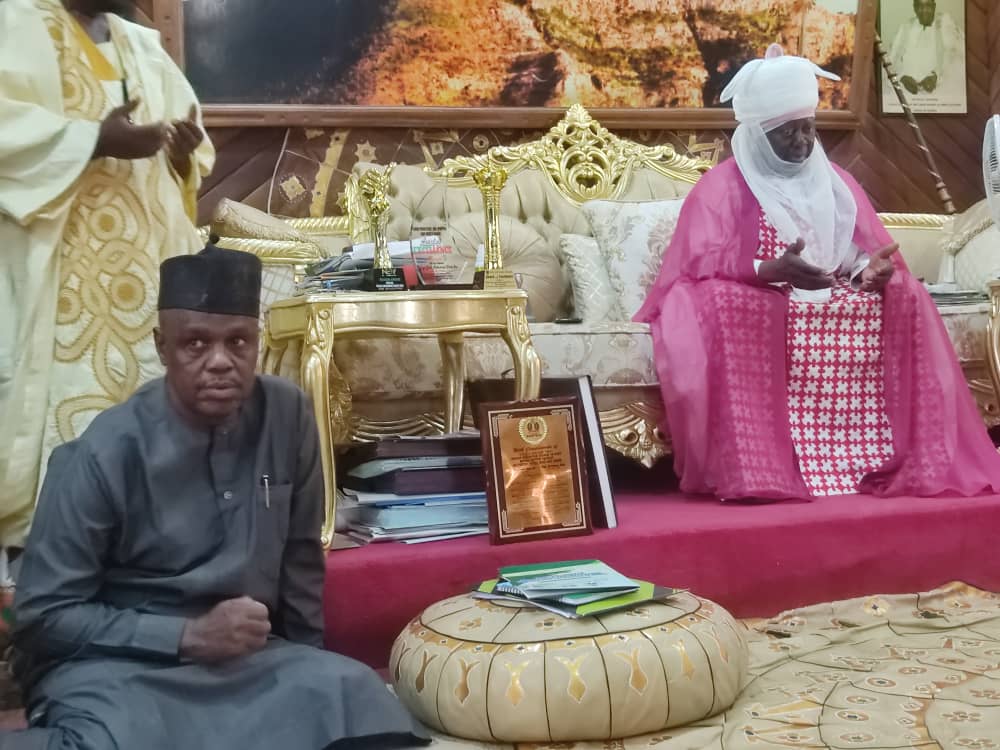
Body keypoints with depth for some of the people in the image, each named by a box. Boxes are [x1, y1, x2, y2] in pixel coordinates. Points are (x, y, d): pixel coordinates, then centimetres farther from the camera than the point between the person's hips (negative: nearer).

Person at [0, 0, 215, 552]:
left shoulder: (144, 47, 20)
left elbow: (192, 149, 20)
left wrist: (186, 149, -4)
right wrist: (95, 139, -20)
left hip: (143, 260, 6)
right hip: (57, 265, -6)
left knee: (144, 381, 5)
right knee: (64, 387, -11)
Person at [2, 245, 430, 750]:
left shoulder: (288, 416, -4)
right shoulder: (106, 453, -15)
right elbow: (43, 616, -10)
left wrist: (303, 665, 7)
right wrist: (189, 636, -18)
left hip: (247, 656, 4)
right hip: (114, 665, -4)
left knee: (354, 692, -21)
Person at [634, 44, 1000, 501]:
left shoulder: (835, 182, 16)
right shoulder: (723, 186, -1)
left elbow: (866, 254, 12)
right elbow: (700, 263, -13)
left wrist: (875, 268, -14)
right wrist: (770, 270, -29)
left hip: (833, 303, 5)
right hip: (755, 303, -4)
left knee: (905, 300, -20)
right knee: (731, 306, -38)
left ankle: (909, 458, -23)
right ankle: (752, 468, -38)